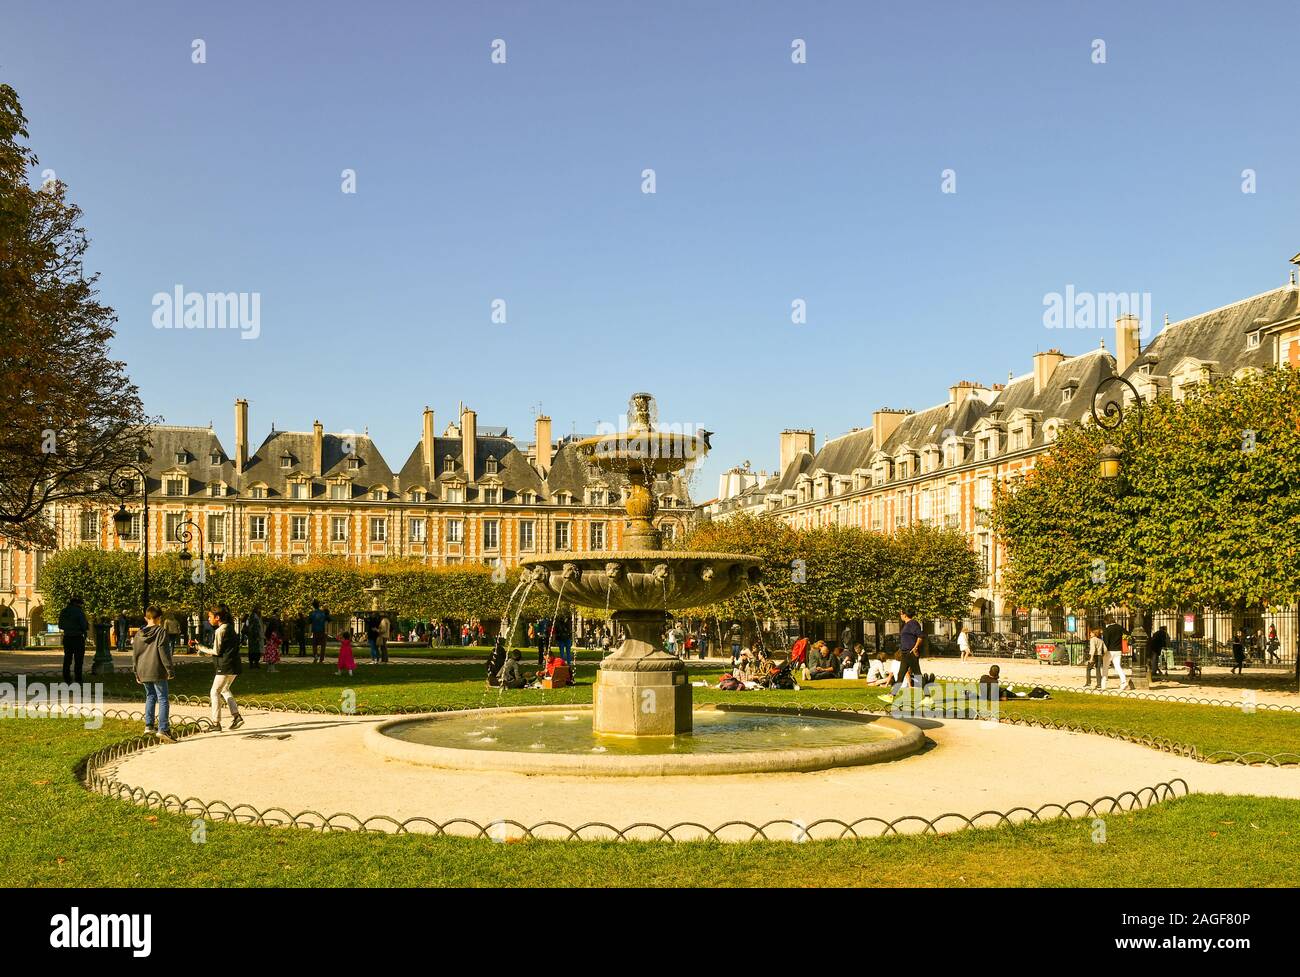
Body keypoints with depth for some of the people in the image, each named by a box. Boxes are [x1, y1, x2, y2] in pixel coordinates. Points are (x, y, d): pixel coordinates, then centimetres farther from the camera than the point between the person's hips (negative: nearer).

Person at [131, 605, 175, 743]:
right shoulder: (160, 632, -8)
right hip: (157, 672, -6)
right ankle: (163, 729, -12)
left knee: (150, 697, 20)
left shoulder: (138, 634, 10)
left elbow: (134, 655, 14)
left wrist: (137, 673, 21)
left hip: (143, 673, 6)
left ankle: (148, 726, 18)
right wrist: (169, 669, -6)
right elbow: (164, 652, -12)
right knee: (163, 699, -4)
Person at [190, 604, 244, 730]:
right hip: (234, 666, 9)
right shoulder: (230, 627, 13)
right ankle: (236, 716, 14)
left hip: (225, 666, -9)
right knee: (224, 689, 22)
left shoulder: (220, 630, -14)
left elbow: (216, 651, -13)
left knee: (215, 692, 1)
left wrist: (199, 647, -6)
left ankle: (216, 723, 2)